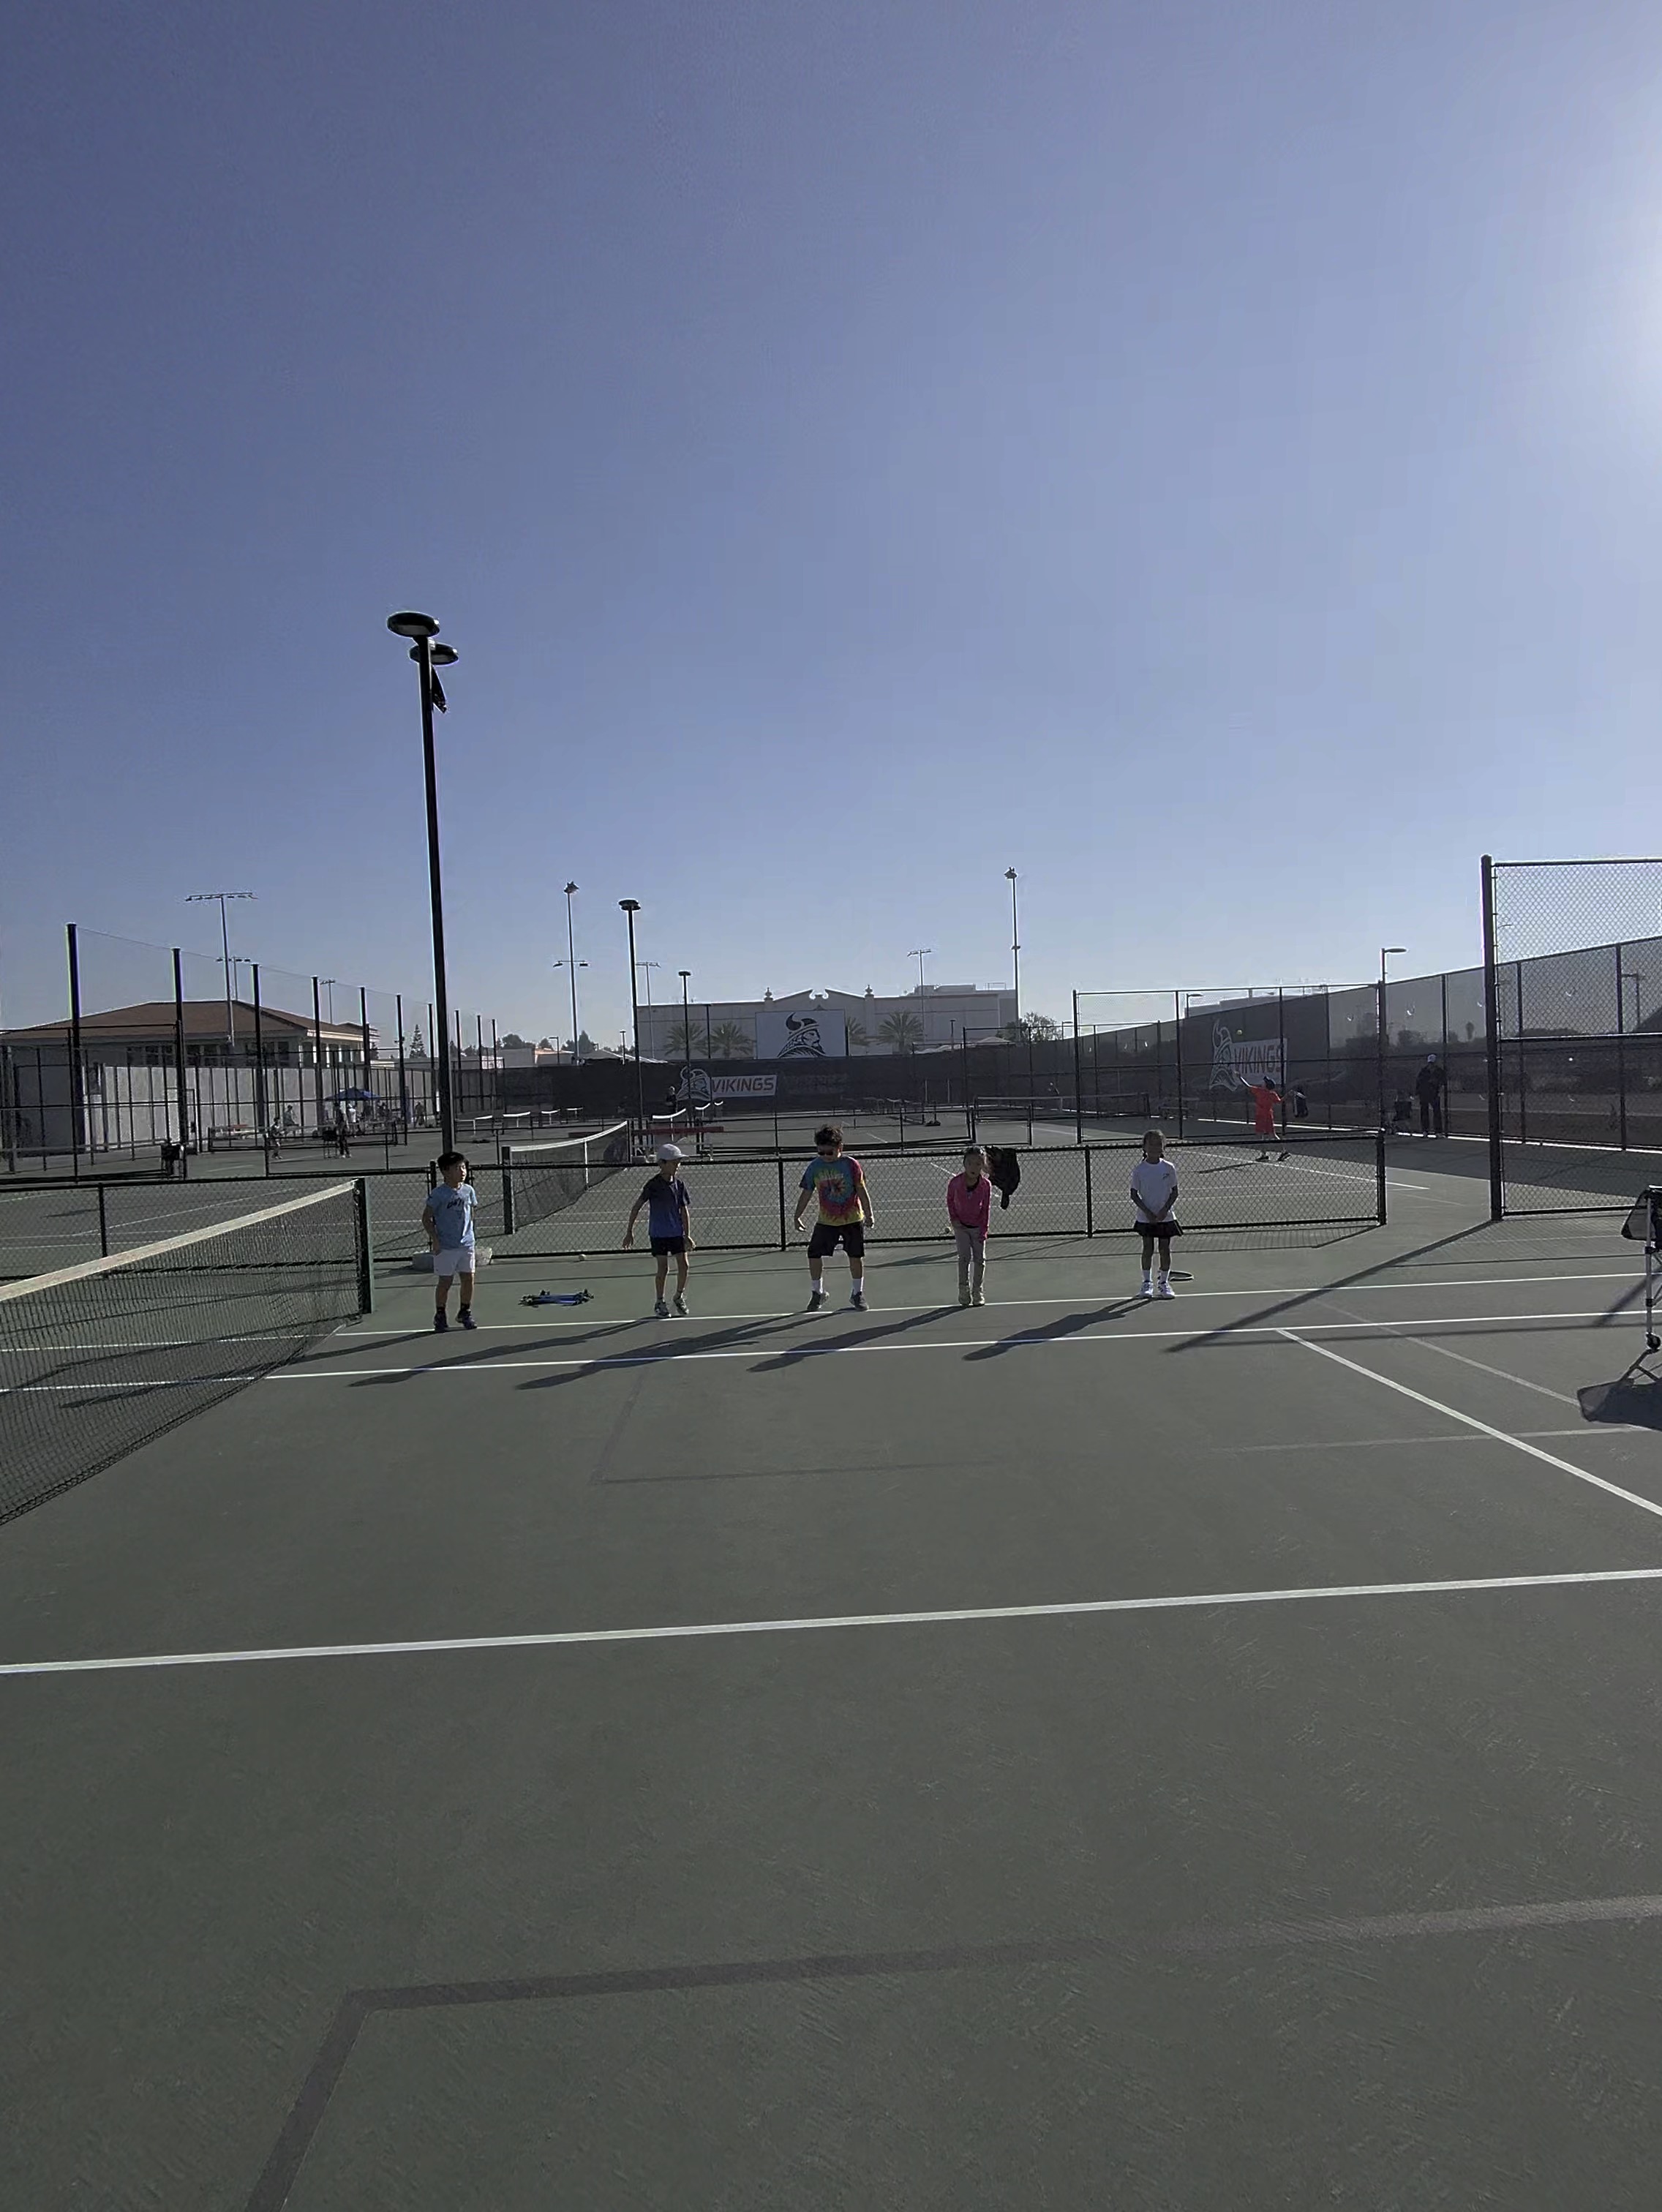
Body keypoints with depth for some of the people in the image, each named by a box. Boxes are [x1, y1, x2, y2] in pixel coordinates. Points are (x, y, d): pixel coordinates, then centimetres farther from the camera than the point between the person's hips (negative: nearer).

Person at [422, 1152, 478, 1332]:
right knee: (445, 1282, 3)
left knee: (468, 1278, 6)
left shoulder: (469, 1190, 3)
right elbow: (426, 1217, -7)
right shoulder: (438, 1193, -11)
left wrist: (469, 1233, 11)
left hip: (466, 1244, 4)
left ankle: (465, 1312, 24)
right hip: (445, 1247, -4)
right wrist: (435, 1239, -12)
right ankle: (440, 1315, 18)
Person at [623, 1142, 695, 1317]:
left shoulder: (679, 1184, 0)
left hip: (677, 1232, 4)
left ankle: (679, 1296, 24)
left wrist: (687, 1235, 0)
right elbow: (636, 1208, -8)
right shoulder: (654, 1185, -12)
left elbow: (684, 1211, 4)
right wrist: (629, 1232, -9)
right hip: (658, 1234, -4)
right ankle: (660, 1303, 16)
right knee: (663, 1268, 0)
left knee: (683, 1265, 1)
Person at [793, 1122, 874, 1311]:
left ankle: (857, 1294, 22)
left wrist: (868, 1215, -7)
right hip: (826, 1221, 2)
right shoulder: (814, 1167, -3)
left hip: (852, 1219, -2)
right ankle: (817, 1293, 17)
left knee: (856, 1256, 2)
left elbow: (862, 1191, -4)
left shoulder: (851, 1165, -9)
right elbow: (806, 1193, 5)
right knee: (814, 1255, -3)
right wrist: (797, 1217, 3)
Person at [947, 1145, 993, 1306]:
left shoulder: (986, 1184, -14)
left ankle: (977, 1291, 14)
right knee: (964, 1257, -8)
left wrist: (984, 1230, -10)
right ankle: (963, 1290, 2)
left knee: (979, 1258, 2)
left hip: (978, 1226, 1)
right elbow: (950, 1200, 3)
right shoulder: (956, 1182, -16)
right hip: (961, 1226, -1)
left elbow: (986, 1208, -8)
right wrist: (953, 1219, -5)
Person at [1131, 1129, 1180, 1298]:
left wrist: (1165, 1209, -13)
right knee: (1148, 1249, 5)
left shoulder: (1169, 1168, -3)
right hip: (1146, 1217, -1)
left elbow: (1174, 1192, 1)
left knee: (1165, 1249, 5)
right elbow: (1134, 1194, -3)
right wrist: (1147, 1211, -15)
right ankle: (1147, 1283, 16)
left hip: (1166, 1216, 1)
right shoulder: (1139, 1170, -6)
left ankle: (1164, 1283, 16)